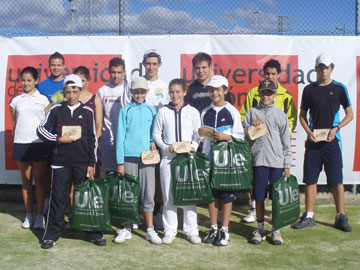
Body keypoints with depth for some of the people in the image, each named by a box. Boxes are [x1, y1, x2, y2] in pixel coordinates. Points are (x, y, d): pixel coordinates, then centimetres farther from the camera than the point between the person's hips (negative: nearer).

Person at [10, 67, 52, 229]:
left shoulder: (44, 99, 4)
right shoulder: (16, 101, 10)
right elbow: (14, 123, 14)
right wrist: (15, 142, 9)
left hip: (39, 143, -2)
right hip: (21, 143, 2)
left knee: (40, 180, 1)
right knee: (26, 180, 7)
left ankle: (40, 215, 9)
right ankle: (29, 214, 16)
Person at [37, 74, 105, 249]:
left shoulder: (87, 112, 5)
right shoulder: (56, 110, 5)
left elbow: (92, 139, 5)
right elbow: (41, 129, 4)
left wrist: (91, 164, 1)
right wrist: (59, 139, -10)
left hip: (82, 162, 0)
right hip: (60, 162, 0)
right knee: (58, 199, 4)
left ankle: (93, 232, 15)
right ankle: (52, 234, 15)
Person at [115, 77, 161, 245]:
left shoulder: (152, 110, 9)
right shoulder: (125, 111, 3)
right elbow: (120, 137, 1)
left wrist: (153, 141, -5)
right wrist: (120, 162, -4)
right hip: (129, 157, -1)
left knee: (148, 194, 2)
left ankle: (150, 230, 12)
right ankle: (127, 229, 17)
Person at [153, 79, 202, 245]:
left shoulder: (193, 112, 7)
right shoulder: (163, 112, 7)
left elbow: (198, 134, 7)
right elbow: (156, 133, 8)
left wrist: (193, 146, -10)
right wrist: (165, 147, -7)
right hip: (168, 158, 0)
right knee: (168, 195, 4)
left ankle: (191, 230, 11)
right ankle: (170, 231, 14)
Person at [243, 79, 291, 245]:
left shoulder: (281, 115, 7)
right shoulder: (252, 112, 9)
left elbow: (286, 142, 7)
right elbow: (244, 136, 10)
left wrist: (287, 165, 3)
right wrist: (252, 128, -10)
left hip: (277, 161, 0)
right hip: (258, 160, 0)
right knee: (259, 197, 4)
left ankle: (276, 230, 15)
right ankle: (260, 230, 17)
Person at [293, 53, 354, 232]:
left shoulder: (339, 88, 2)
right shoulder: (309, 90, 7)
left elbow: (350, 114, 6)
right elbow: (302, 115, 12)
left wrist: (336, 128, -10)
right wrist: (309, 132, -5)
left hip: (331, 140, -2)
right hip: (313, 140, 2)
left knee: (336, 180, 1)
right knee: (310, 179, 5)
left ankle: (341, 217, 13)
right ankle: (309, 216, 14)